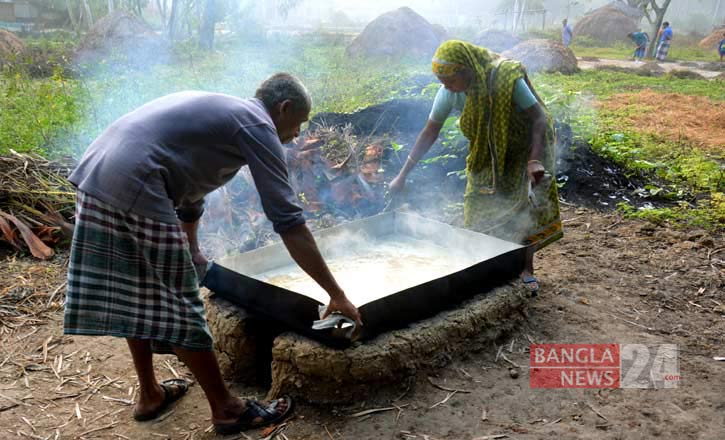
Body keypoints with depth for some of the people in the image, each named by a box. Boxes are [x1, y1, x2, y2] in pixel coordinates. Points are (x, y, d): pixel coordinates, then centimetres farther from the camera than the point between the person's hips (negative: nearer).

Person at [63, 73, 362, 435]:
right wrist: (336, 294, -4)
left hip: (95, 175, 10)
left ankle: (149, 395, 34)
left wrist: (191, 251, 44)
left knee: (133, 297, 19)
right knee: (179, 307, 1)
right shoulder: (258, 126, -1)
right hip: (134, 188, -10)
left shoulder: (216, 110, 26)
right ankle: (226, 409, 16)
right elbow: (289, 222, -7)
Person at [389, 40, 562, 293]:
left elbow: (539, 118, -30)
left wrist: (534, 160, -44)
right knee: (482, 211, 1)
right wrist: (403, 175, -15)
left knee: (526, 208, -3)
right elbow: (430, 132, -13)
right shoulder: (448, 92, -21)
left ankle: (526, 268, 16)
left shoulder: (508, 78, -32)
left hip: (523, 149, -3)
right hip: (486, 154, 3)